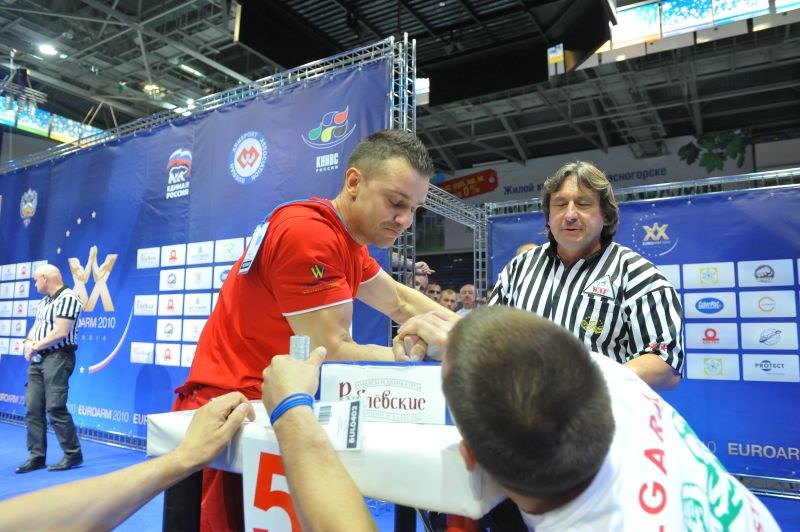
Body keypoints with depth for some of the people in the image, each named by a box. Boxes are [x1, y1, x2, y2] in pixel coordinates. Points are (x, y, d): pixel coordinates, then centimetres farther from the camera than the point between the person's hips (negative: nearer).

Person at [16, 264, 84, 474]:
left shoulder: (68, 298, -13)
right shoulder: (44, 302, 18)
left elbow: (60, 333, -19)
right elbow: (35, 327, 18)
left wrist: (36, 346, -8)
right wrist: (28, 343, -3)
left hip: (58, 358, -9)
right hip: (38, 359, 9)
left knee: (55, 407, -10)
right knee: (33, 408, 6)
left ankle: (73, 454, 0)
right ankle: (36, 456, 13)